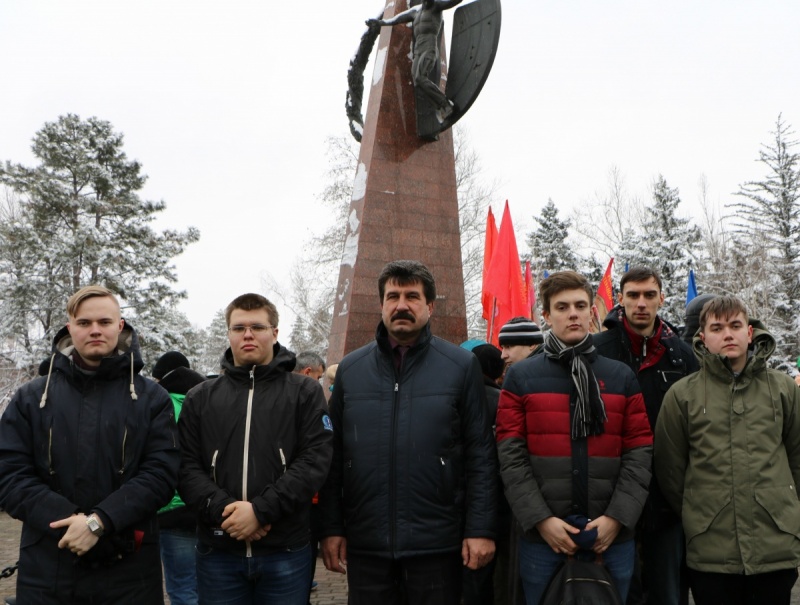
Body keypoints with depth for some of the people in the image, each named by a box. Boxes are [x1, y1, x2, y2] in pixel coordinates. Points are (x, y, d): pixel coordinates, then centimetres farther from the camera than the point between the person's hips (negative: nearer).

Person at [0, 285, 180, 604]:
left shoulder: (151, 398, 5)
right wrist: (69, 520, -15)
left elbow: (161, 472, -5)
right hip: (46, 570, 1)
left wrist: (98, 522, -17)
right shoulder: (31, 398, 8)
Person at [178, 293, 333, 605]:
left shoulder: (305, 392, 3)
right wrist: (221, 507, -15)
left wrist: (261, 509, -16)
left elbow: (315, 460, -7)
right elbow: (187, 466, 2)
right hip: (217, 551, 2)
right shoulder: (200, 398, 10)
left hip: (286, 551, -1)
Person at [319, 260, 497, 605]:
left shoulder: (462, 365, 0)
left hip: (438, 542, -2)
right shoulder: (350, 369, 7)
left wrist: (481, 529, -6)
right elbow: (334, 456, 7)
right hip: (365, 544, 2)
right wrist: (331, 528, 4)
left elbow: (480, 455, -2)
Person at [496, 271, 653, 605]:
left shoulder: (622, 376, 8)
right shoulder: (520, 377, 3)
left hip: (612, 536, 1)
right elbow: (511, 456, -3)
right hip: (541, 537, -1)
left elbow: (639, 453, 3)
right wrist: (540, 518, -11)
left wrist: (618, 517, -7)